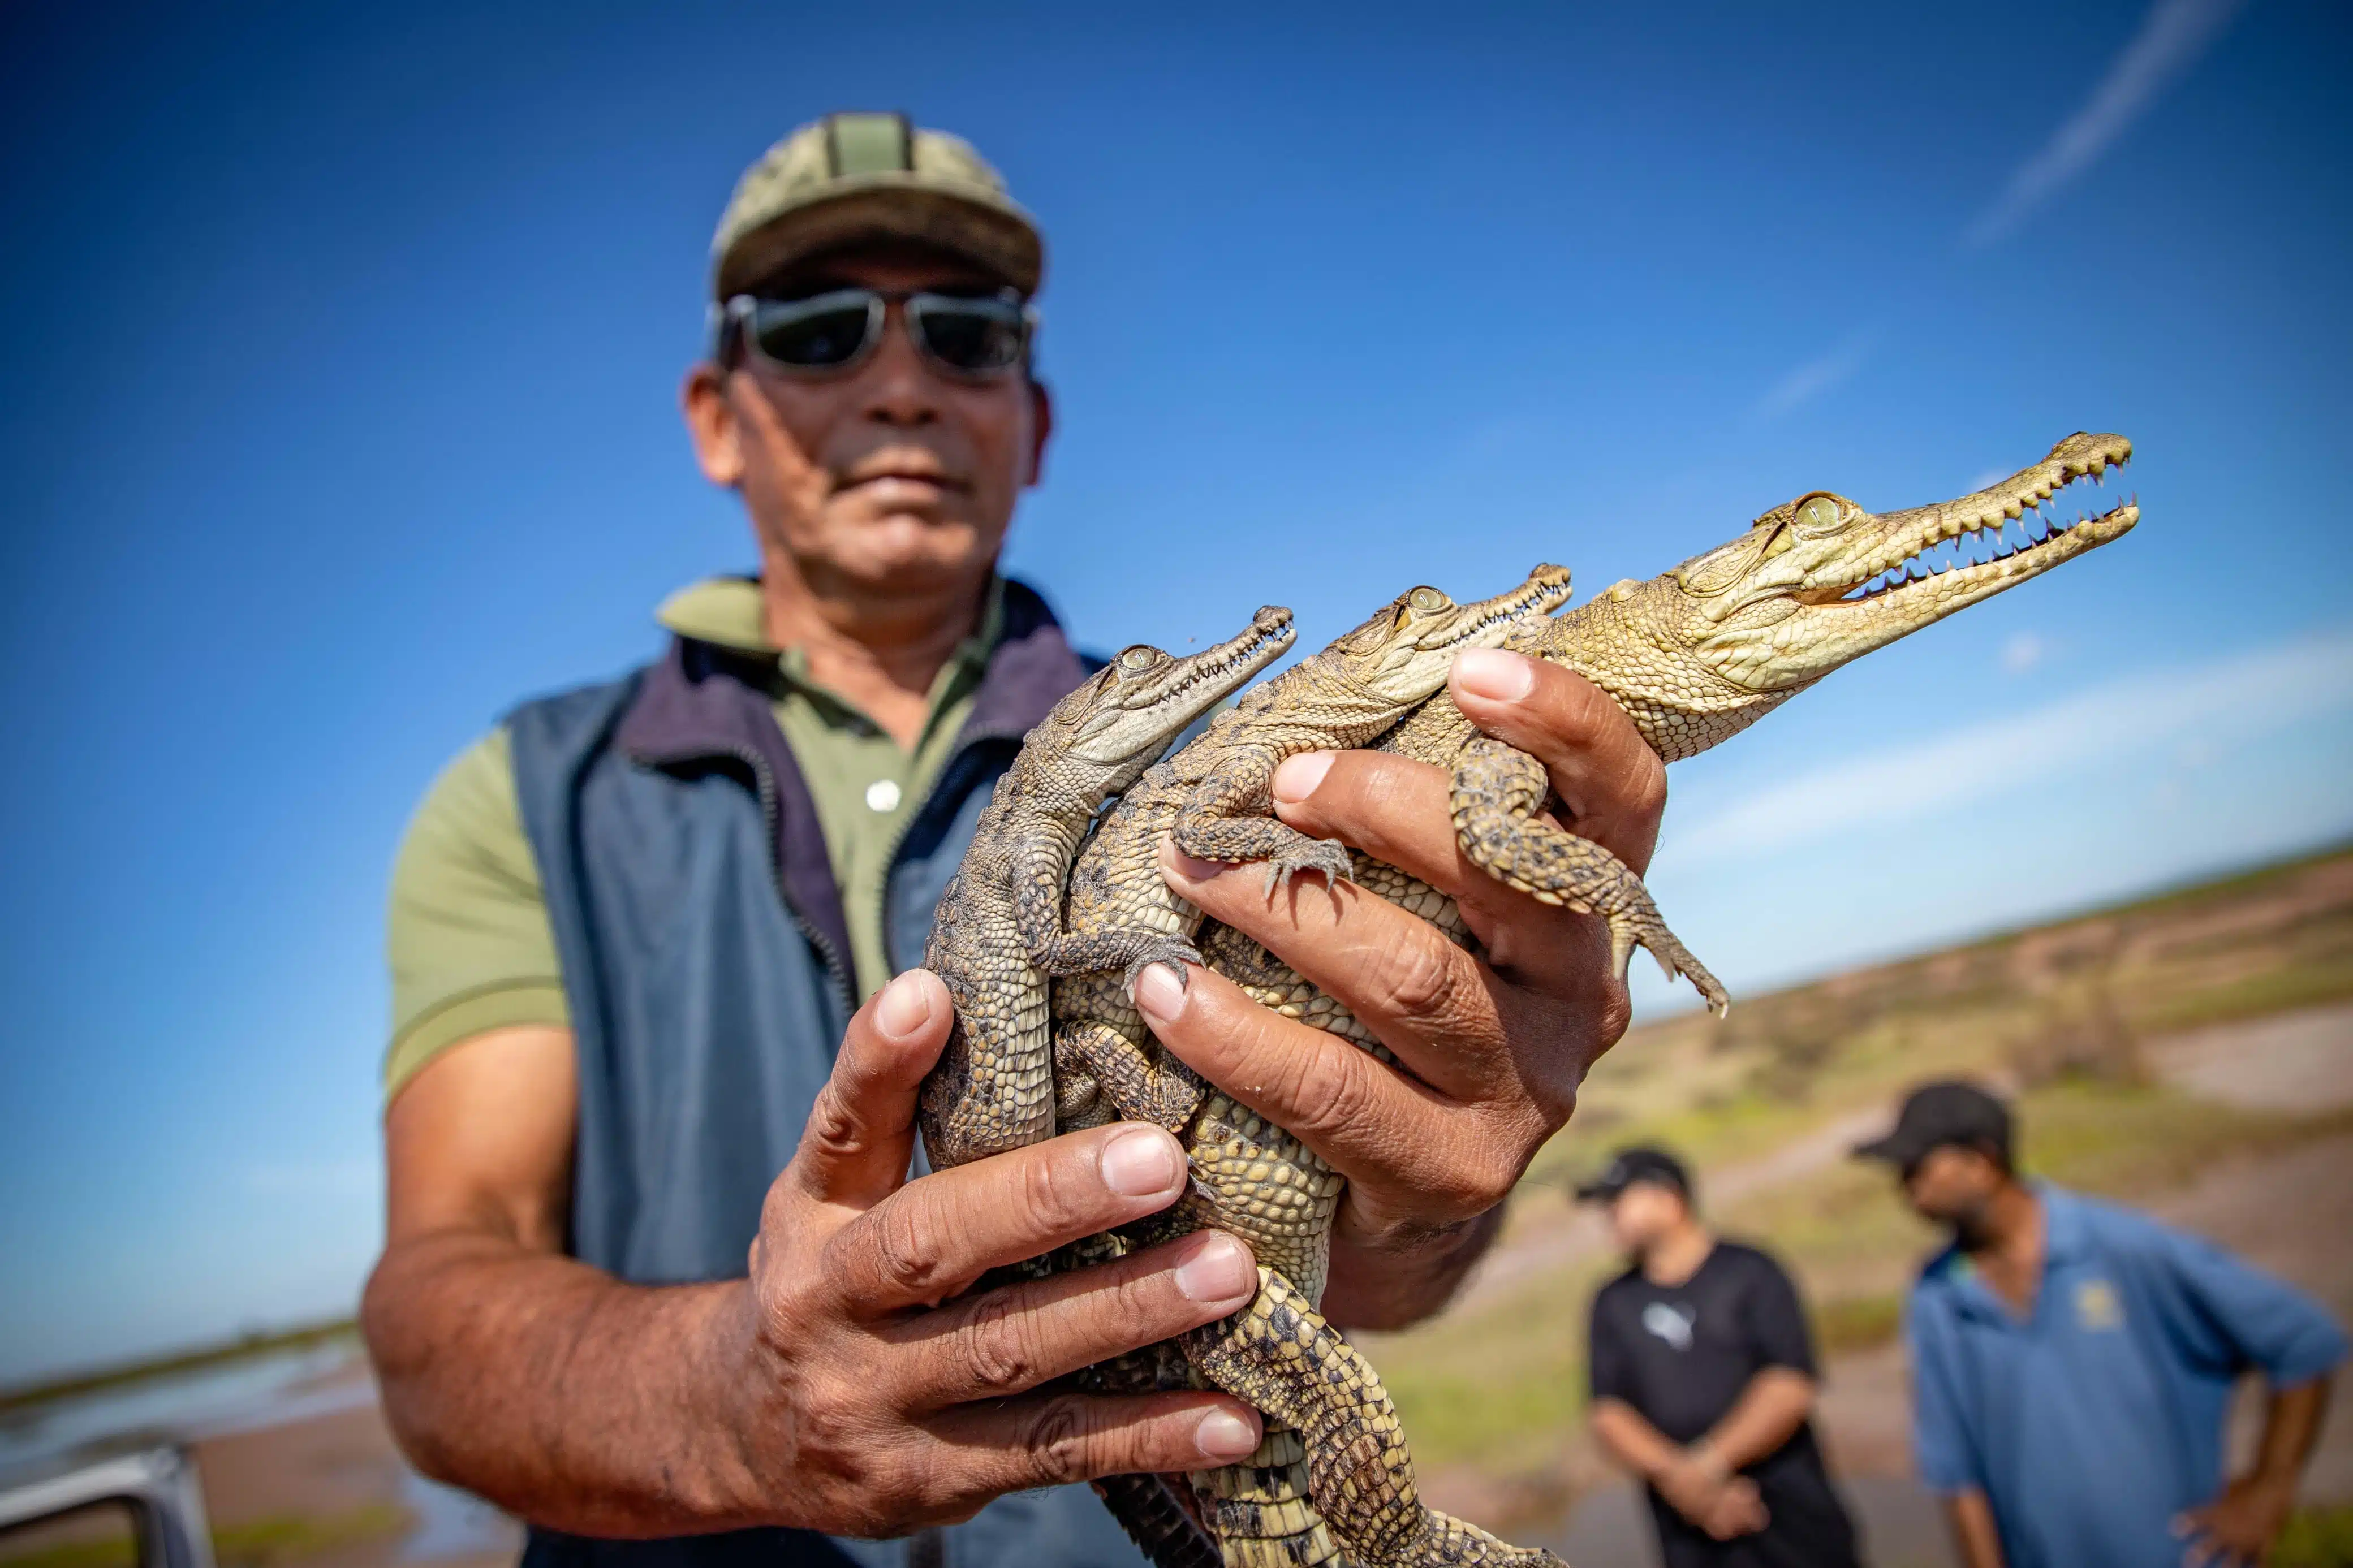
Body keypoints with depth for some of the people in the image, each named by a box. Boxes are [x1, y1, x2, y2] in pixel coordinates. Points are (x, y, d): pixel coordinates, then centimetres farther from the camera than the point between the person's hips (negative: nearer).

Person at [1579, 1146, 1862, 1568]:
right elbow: (1607, 1413, 1)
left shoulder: (1749, 1274, -1)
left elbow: (1790, 1387, -10)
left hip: (1793, 1521, -2)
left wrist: (1708, 1465, -17)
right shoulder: (1614, 1304, 9)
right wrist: (1677, 1478, -15)